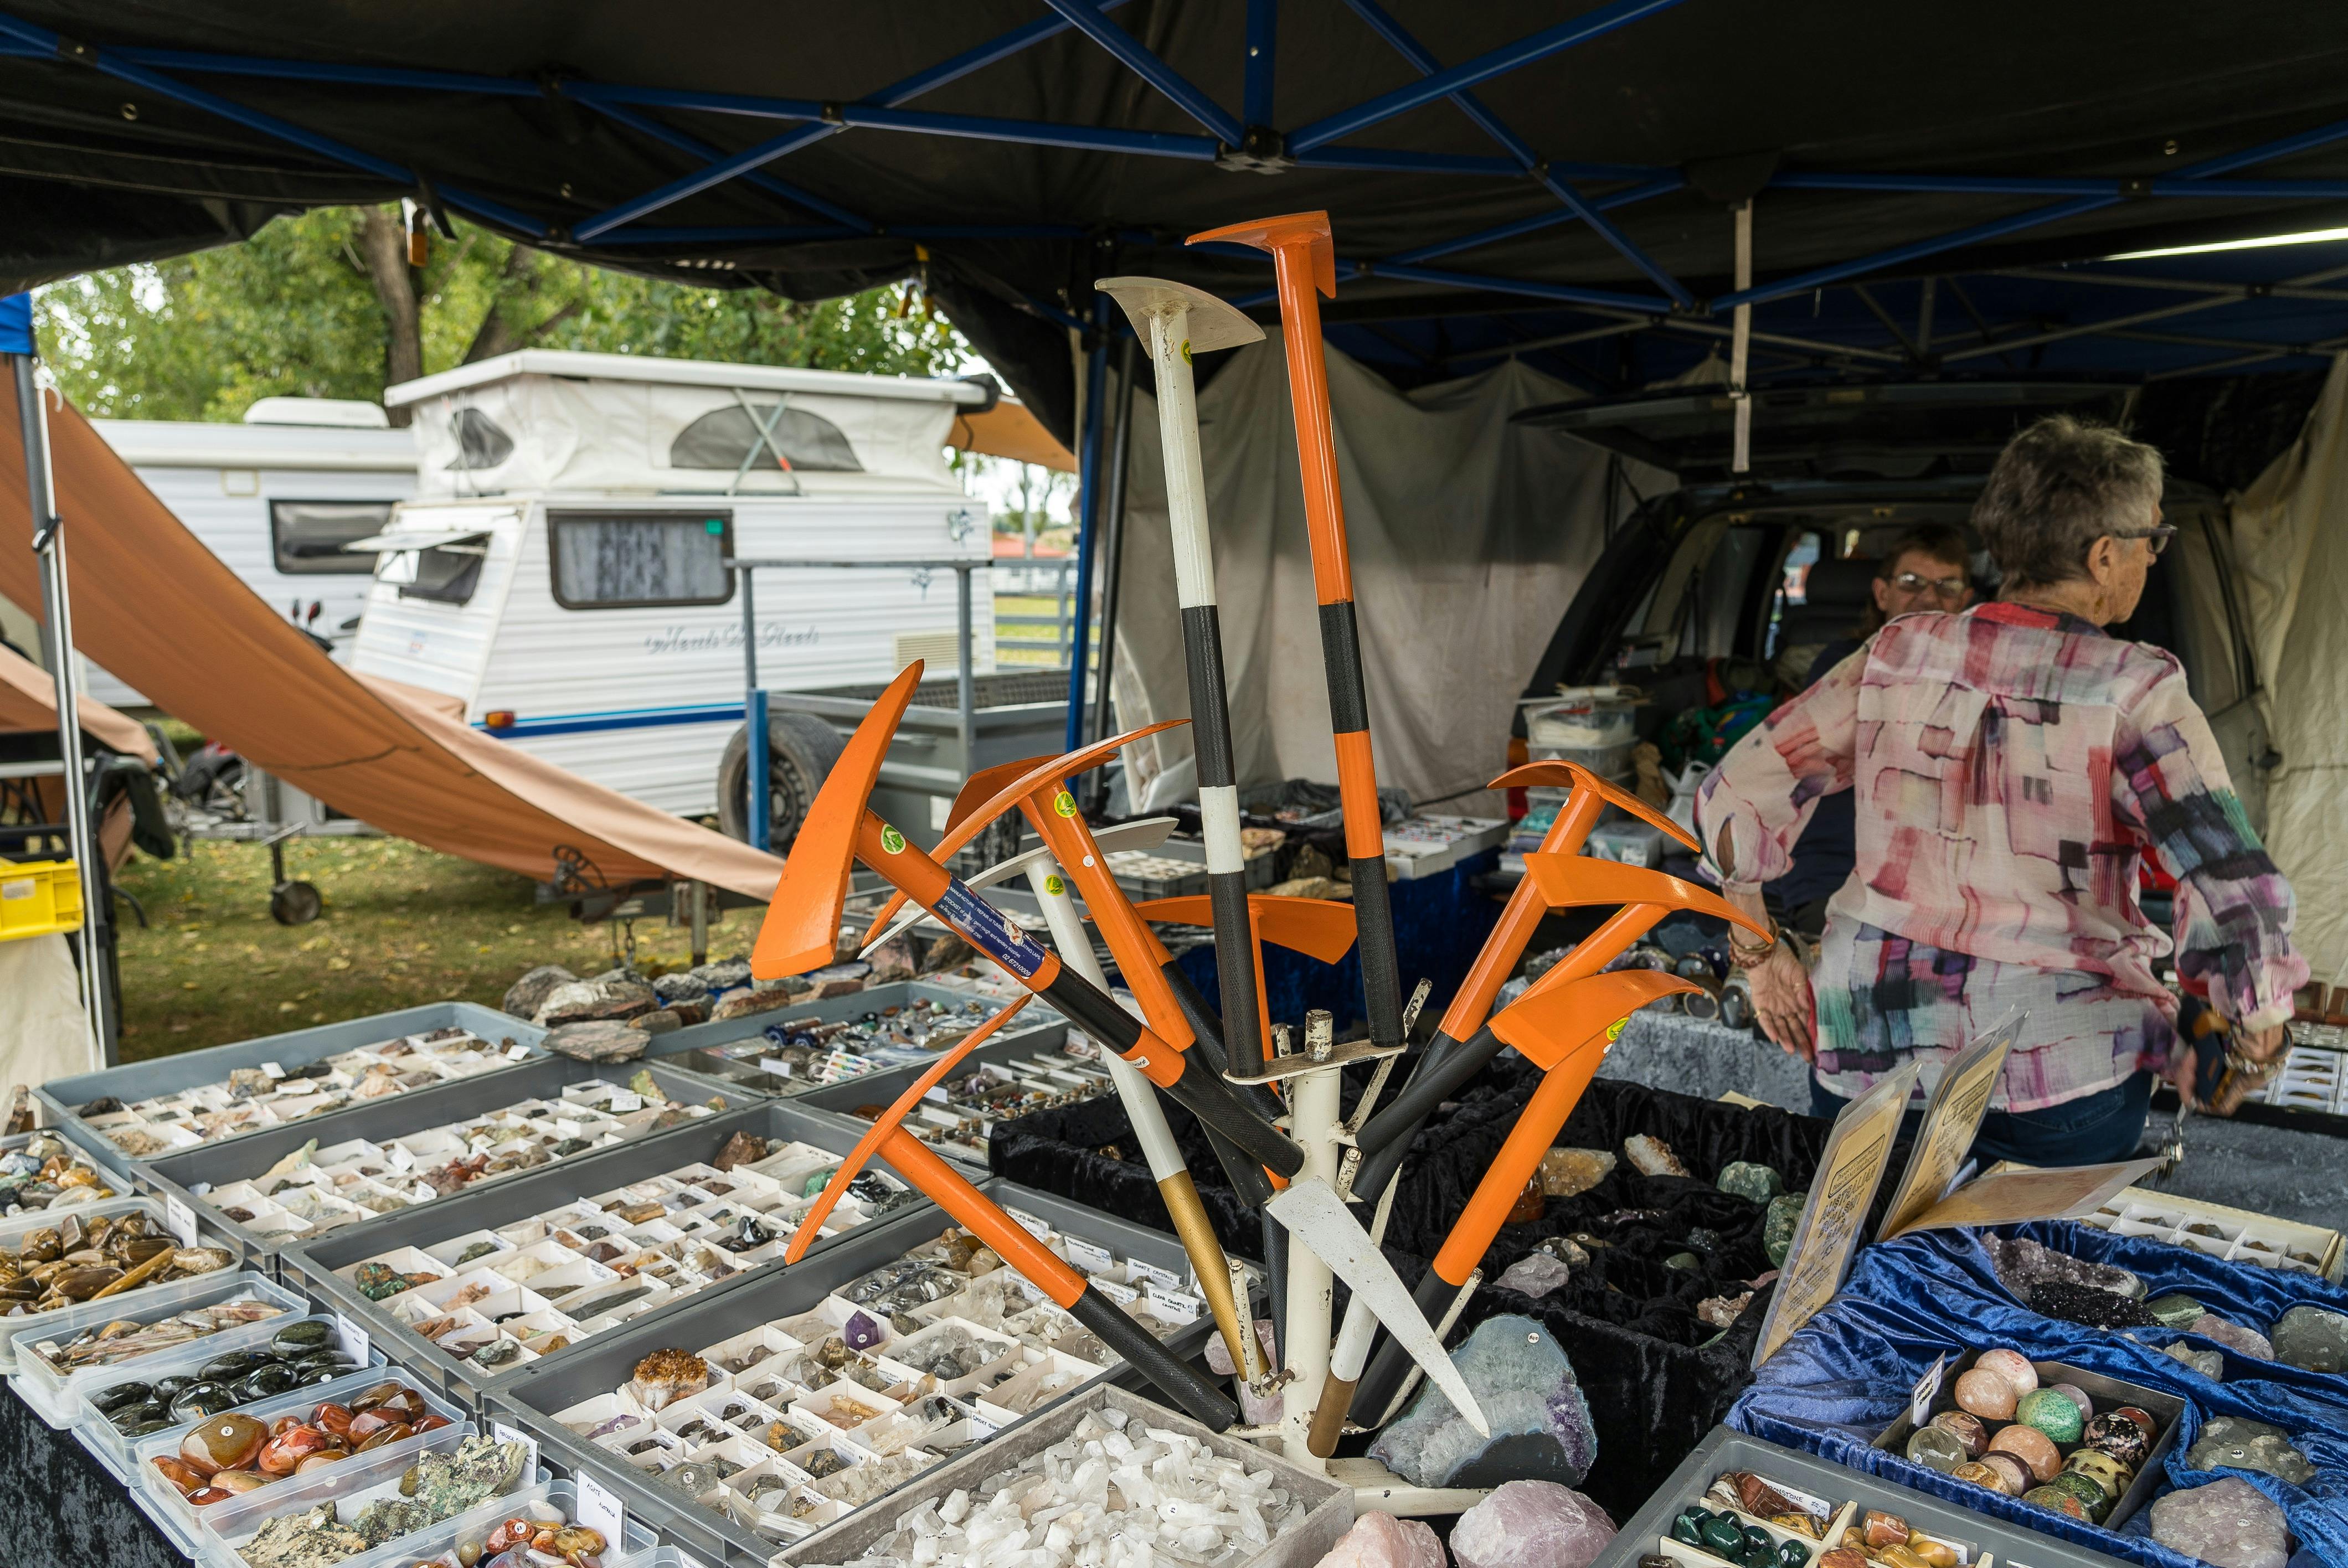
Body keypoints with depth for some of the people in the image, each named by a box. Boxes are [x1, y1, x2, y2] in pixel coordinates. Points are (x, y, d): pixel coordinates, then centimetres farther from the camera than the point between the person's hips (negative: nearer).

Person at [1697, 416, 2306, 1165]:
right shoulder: (2132, 691, -10)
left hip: (1862, 1055, 3)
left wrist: (1760, 954, 10)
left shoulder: (1899, 652, 0)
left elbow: (1734, 797, 0)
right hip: (2057, 1087, -2)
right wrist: (2258, 1042, 5)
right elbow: (2239, 895, -13)